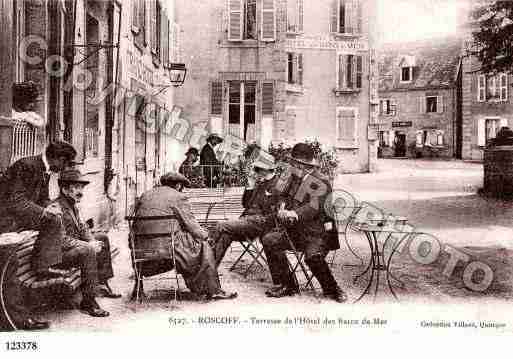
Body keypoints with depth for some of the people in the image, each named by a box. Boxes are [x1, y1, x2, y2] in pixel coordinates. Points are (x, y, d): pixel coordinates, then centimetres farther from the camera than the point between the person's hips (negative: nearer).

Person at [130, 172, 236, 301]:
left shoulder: (145, 195, 17)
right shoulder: (178, 197, 0)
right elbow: (190, 224, -3)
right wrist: (205, 235, 15)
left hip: (142, 247, 6)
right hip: (167, 245, -6)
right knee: (202, 246, 12)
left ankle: (138, 288, 39)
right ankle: (213, 291, 12)